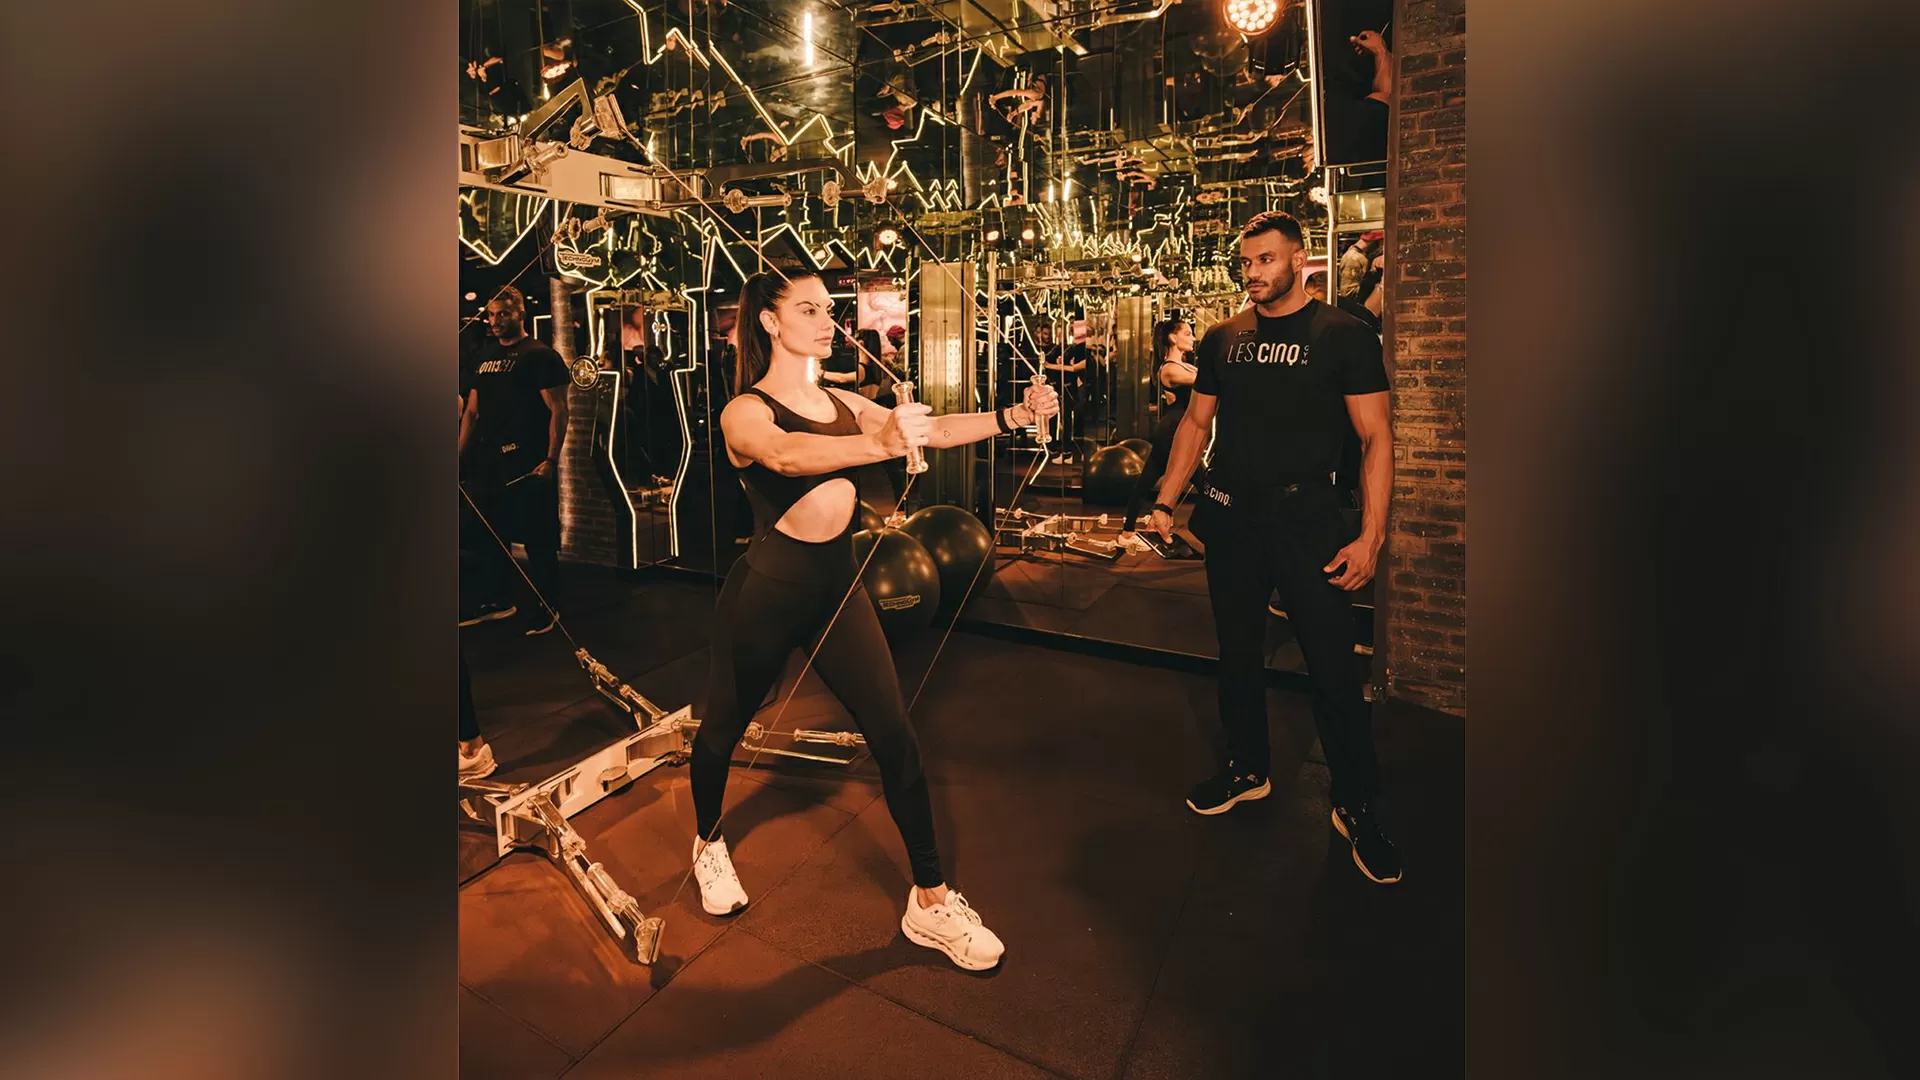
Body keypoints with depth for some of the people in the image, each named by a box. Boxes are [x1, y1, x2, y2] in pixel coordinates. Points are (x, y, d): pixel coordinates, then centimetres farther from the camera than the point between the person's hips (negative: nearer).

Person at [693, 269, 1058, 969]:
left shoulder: (842, 404, 7)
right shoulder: (745, 412, -11)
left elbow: (930, 429, -3)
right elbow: (786, 454, -35)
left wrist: (1015, 417, -17)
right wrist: (881, 443, -53)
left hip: (838, 589, 4)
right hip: (766, 592, -4)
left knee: (896, 739, -1)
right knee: (724, 729, 15)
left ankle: (930, 901, 12)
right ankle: (707, 844, 47)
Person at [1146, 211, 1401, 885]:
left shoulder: (1343, 335, -3)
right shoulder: (1222, 340, 8)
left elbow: (1375, 437, -6)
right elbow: (1197, 424, 13)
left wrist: (1371, 534, -14)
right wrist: (1165, 502, 5)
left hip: (1306, 518, -4)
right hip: (1230, 517, 4)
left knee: (1333, 665, -1)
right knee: (1237, 651, 13)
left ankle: (1356, 807, 16)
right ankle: (1246, 770, 32)